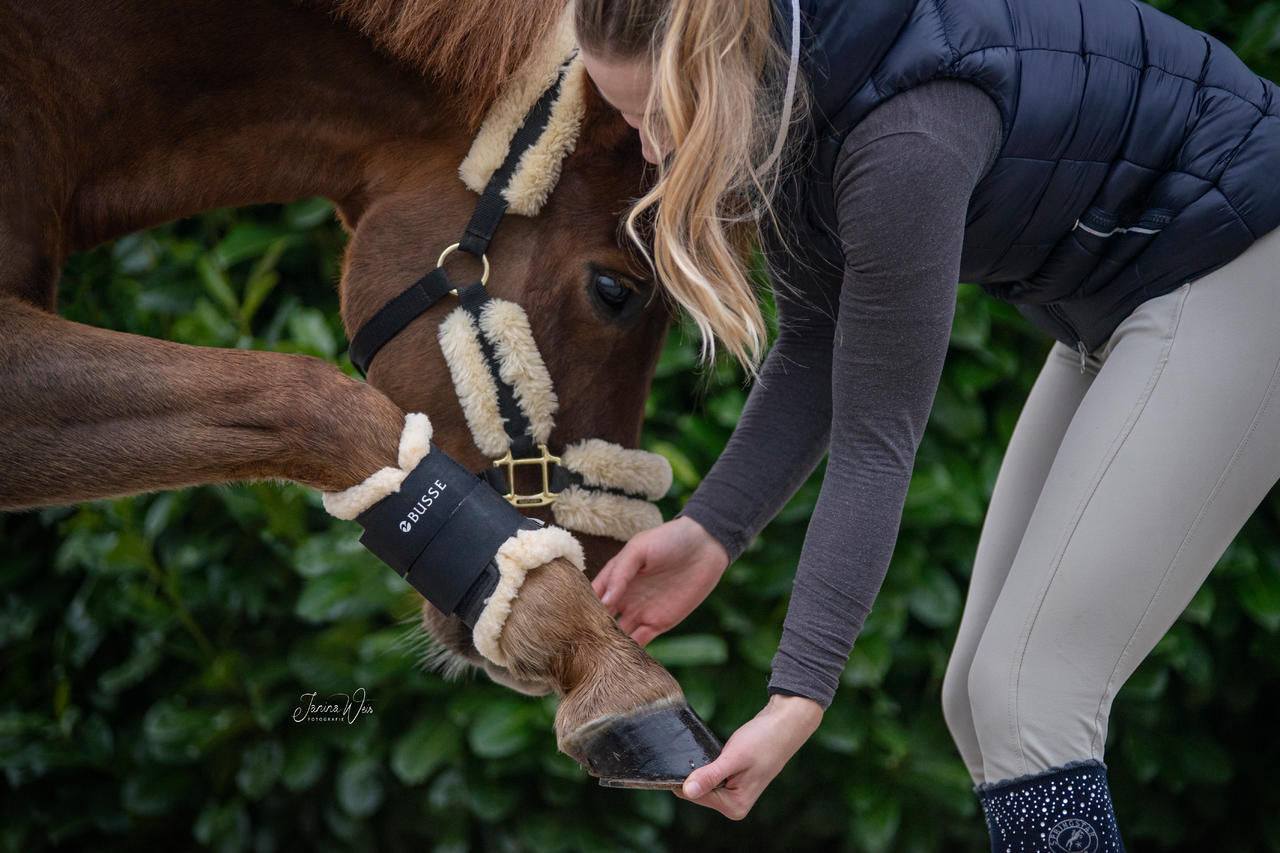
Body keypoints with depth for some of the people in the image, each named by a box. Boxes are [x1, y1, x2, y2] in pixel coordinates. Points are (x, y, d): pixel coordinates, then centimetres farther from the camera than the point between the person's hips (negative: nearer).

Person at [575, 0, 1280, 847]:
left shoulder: (907, 139, -33)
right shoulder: (779, 105, -7)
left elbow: (877, 436, -30)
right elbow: (818, 348, -1)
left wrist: (800, 699, -30)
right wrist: (709, 531, -13)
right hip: (1113, 303, 10)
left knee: (1026, 697, -16)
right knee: (981, 698, 8)